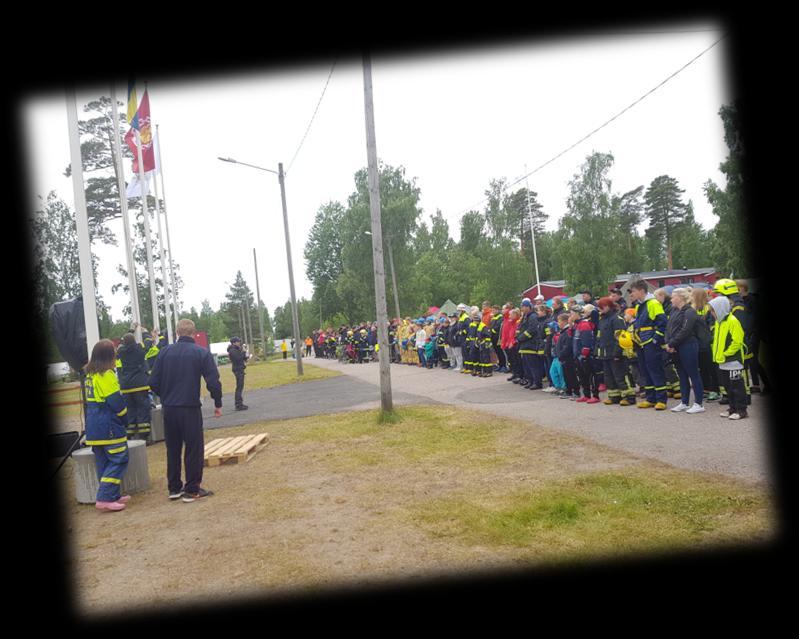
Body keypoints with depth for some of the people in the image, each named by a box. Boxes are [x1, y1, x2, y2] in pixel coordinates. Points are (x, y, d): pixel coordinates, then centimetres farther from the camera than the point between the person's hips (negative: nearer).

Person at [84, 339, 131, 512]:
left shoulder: (90, 375, 12)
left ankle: (113, 495, 20)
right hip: (109, 428, -9)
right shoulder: (107, 375, -15)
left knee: (103, 462, 13)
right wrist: (125, 421, 0)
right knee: (118, 461, -4)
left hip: (93, 428, 9)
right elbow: (117, 402, -16)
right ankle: (105, 498, -9)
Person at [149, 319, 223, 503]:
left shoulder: (165, 351, 0)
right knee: (194, 449, 6)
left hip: (168, 409, 4)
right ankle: (192, 490, 9)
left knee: (173, 449, 16)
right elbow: (213, 382, -13)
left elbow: (154, 382, 0)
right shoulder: (202, 353, -8)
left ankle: (174, 488, 24)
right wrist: (218, 404, 1)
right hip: (190, 408, -4)